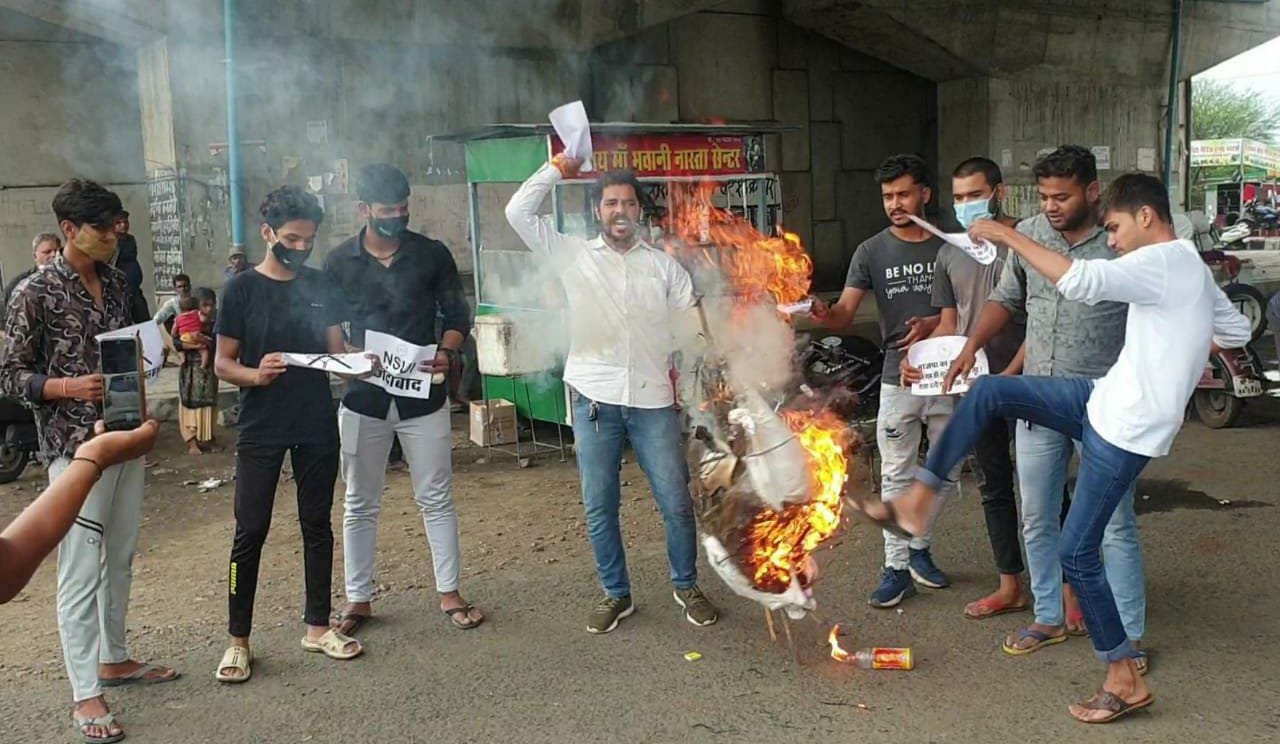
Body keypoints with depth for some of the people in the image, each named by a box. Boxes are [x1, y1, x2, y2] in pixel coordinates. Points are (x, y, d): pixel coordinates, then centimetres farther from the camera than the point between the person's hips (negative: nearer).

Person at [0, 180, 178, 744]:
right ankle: (85, 693, 7)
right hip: (75, 446, -7)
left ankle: (113, 659, 32)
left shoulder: (116, 283, 8)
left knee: (119, 559, 17)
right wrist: (70, 386, -23)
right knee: (81, 571, -2)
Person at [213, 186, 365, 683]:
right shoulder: (242, 289, -4)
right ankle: (238, 640, 10)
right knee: (250, 532, -1)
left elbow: (337, 350, 9)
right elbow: (222, 363, -4)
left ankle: (317, 627, 23)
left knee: (317, 525, 11)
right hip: (261, 429, -4)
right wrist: (255, 375, -24)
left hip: (317, 426, 4)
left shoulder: (319, 286, 7)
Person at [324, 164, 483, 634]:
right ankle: (358, 598, 22)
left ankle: (449, 593, 19)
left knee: (436, 499, 7)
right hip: (362, 398, 1)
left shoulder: (433, 255, -2)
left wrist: (447, 352, -16)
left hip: (423, 396, 0)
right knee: (360, 504, 9)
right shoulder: (339, 263, 0)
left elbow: (457, 314, 4)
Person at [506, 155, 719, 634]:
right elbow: (518, 212, -2)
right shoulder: (573, 256, 5)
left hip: (653, 401, 1)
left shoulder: (664, 265, 8)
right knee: (599, 508, 6)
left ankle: (686, 586, 23)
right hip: (594, 400, 0)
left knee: (676, 502, 3)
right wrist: (558, 168, 3)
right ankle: (616, 594, 22)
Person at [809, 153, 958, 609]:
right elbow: (845, 313, -9)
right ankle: (897, 567, 12)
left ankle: (919, 546, 33)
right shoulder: (872, 251, -1)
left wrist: (934, 324, -17)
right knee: (897, 477, 3)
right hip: (898, 379, -1)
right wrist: (823, 314, -32)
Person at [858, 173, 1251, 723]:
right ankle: (918, 501, -1)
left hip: (1127, 427, -10)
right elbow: (1237, 331, 28)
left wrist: (1009, 236, -25)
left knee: (1077, 551, -3)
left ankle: (1125, 678, 11)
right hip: (1106, 399, 10)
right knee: (989, 392, -1)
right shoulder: (1192, 268, 14)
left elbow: (1079, 282, -33)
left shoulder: (1164, 262, -17)